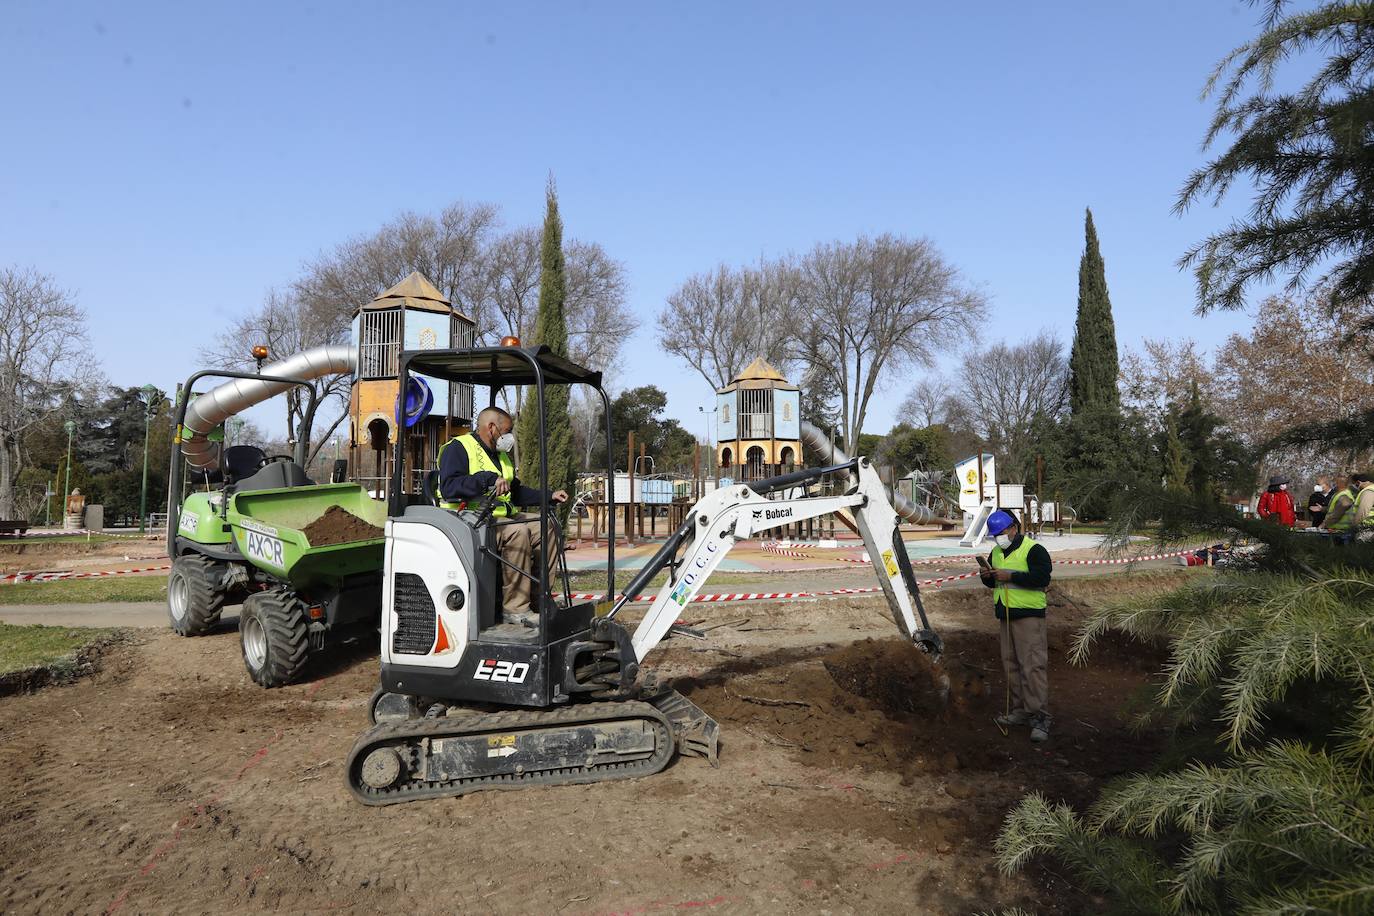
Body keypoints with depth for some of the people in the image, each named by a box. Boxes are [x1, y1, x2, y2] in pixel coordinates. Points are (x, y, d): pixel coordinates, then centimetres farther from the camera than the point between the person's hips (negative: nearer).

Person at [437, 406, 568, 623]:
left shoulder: (501, 455, 23)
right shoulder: (457, 448, -6)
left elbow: (516, 492, 30)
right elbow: (448, 488, -22)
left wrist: (550, 496, 20)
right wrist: (488, 478, -28)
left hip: (500, 515, 9)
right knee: (517, 531, -31)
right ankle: (516, 608, -30)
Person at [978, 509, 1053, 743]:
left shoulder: (1034, 550, -10)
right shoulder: (996, 553, 15)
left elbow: (1042, 578, -22)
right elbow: (992, 583, 24)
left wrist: (1009, 576, -23)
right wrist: (987, 577, 0)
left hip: (1028, 616, -8)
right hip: (1006, 616, 8)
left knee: (1033, 666, -11)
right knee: (1010, 665, 11)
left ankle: (1040, 717, -10)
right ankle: (1019, 711, 21)